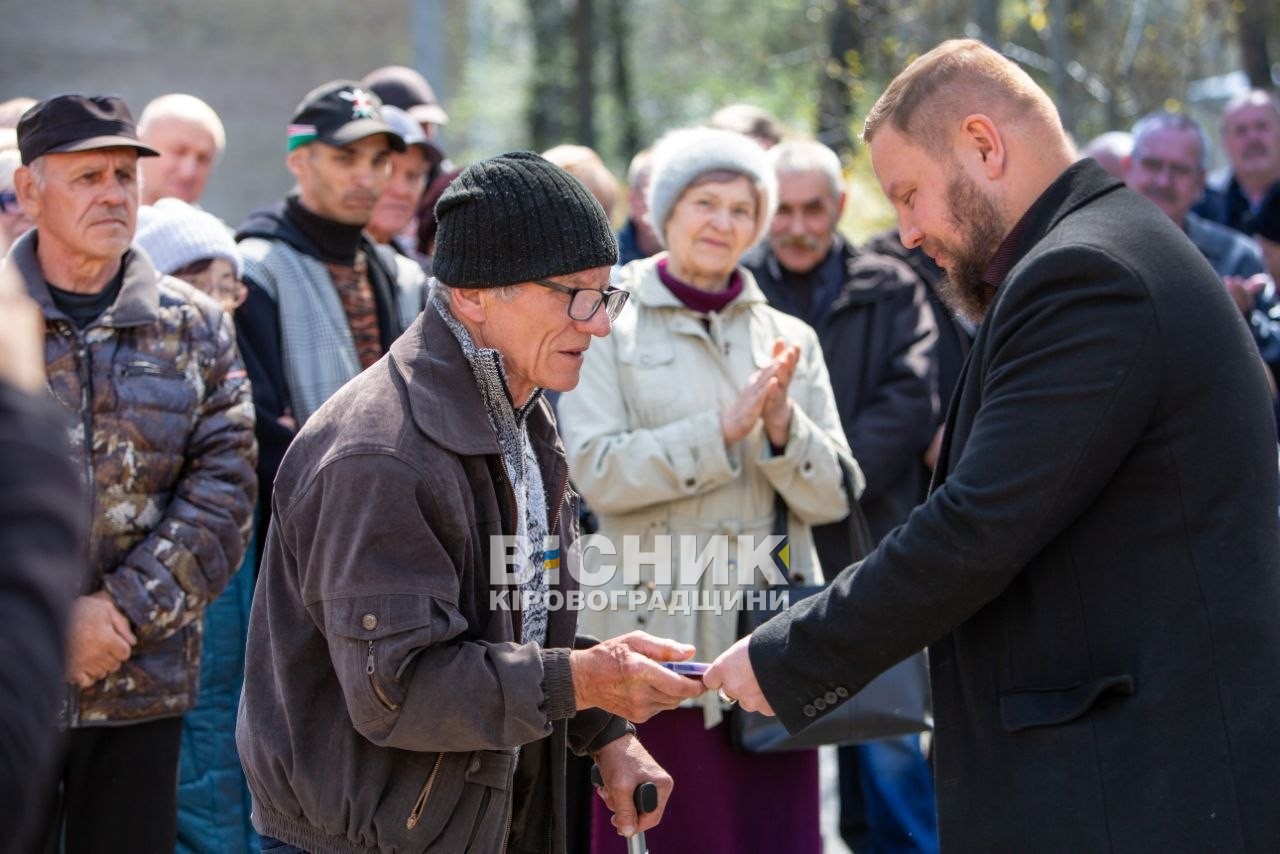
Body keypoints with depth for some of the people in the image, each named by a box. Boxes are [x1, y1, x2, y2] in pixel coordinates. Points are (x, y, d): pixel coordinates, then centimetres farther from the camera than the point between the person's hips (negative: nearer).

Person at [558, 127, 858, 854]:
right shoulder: (610, 324, 2)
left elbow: (832, 496, 5)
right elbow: (598, 472, -11)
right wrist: (724, 429, -18)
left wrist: (782, 426, -14)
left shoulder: (790, 338, 11)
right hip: (655, 632, -3)